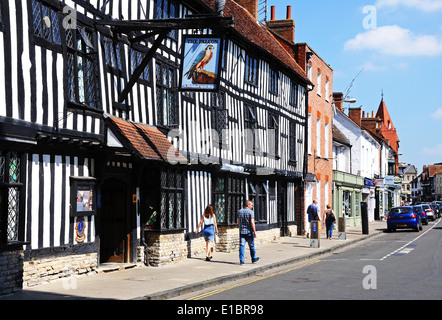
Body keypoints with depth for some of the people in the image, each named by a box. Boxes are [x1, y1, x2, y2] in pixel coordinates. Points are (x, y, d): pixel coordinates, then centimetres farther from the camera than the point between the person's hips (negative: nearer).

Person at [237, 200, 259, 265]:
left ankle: (241, 260, -7)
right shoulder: (251, 212, -9)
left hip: (242, 231, 4)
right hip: (249, 231, -4)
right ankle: (253, 259, 23)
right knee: (251, 246, 10)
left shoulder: (239, 211, 8)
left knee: (242, 246, 1)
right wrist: (254, 231, -12)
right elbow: (252, 222, -15)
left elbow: (238, 222, 13)